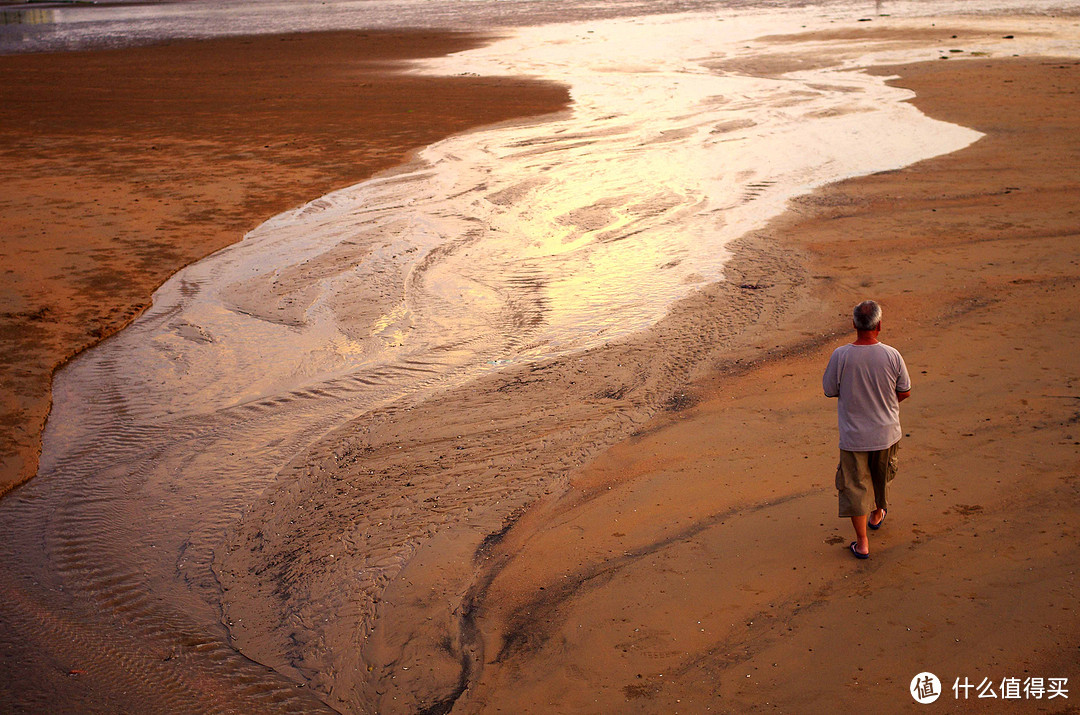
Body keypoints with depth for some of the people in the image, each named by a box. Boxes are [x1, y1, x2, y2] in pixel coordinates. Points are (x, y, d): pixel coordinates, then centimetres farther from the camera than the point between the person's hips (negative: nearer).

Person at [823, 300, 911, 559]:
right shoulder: (892, 355, -15)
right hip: (886, 433, 2)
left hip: (853, 436, -2)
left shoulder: (840, 356, -18)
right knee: (881, 477, 26)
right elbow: (905, 392, -2)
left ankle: (862, 543, 9)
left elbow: (829, 391, -5)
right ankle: (877, 514, 50)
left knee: (855, 485, 8)